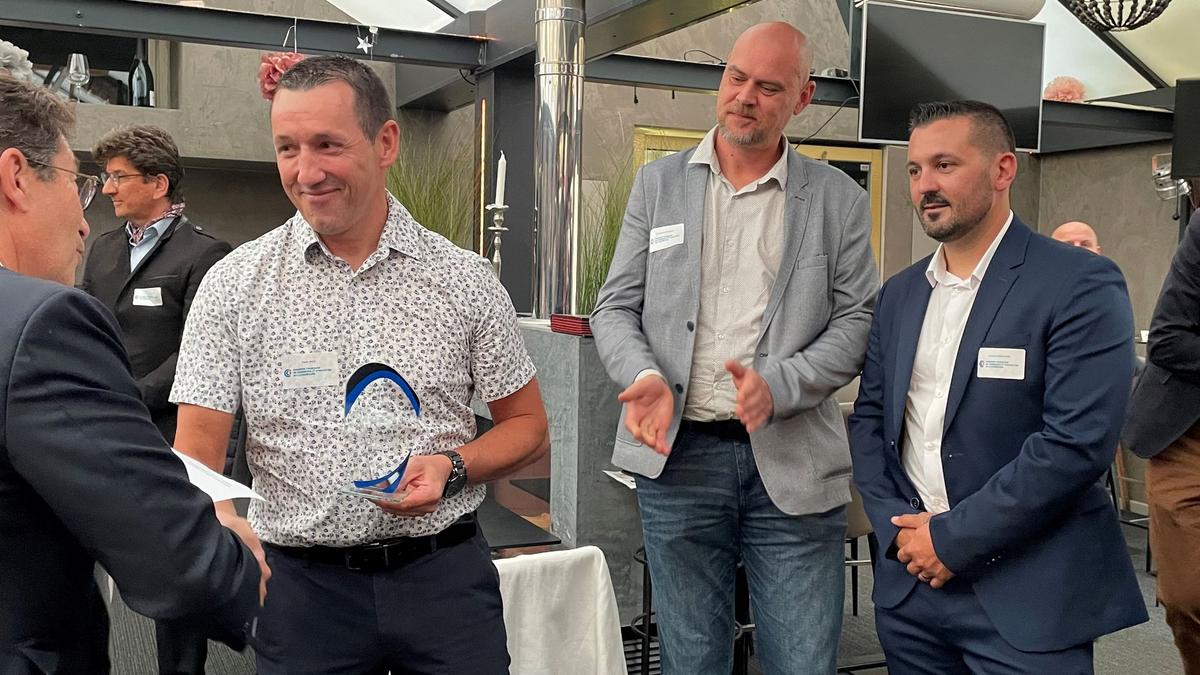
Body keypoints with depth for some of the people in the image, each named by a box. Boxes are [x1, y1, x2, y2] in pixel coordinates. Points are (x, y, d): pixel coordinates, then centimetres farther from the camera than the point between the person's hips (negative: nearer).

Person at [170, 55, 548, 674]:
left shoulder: (465, 280, -2)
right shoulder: (234, 286, -4)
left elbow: (526, 426, 5)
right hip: (302, 581, 0)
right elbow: (198, 451, -7)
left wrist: (453, 466, -14)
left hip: (444, 573, 1)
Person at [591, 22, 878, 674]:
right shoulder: (658, 184, 8)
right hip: (678, 455, 1)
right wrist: (646, 376, -14)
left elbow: (857, 320, 1)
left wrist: (779, 384, -16)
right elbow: (616, 307, 7)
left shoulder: (839, 199, 5)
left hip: (793, 464, -1)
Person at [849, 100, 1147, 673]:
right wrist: (898, 528, -5)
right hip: (909, 583, 5)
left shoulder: (1081, 286, -10)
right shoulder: (899, 293, 9)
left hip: (1025, 595, -5)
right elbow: (869, 417, 10)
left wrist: (951, 537, -15)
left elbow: (1078, 442, -18)